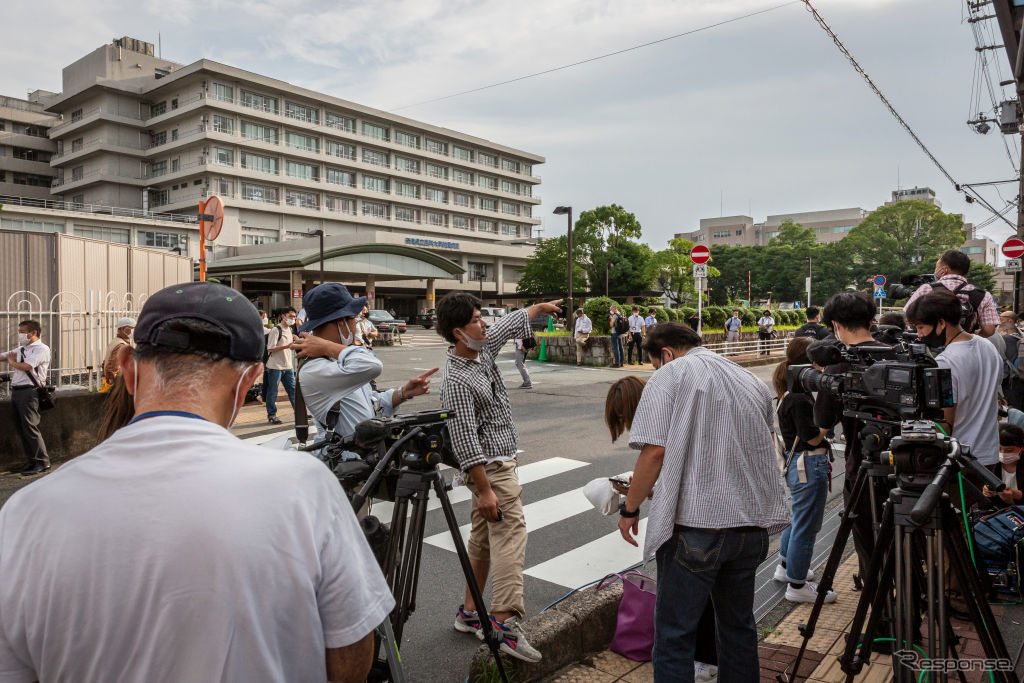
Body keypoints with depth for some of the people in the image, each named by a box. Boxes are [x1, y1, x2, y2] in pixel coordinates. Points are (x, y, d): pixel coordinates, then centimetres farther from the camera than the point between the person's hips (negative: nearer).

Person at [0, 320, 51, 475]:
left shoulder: (41, 349, -6)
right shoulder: (20, 350, 19)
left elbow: (26, 366, -15)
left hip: (29, 391, -8)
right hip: (16, 391, 8)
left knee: (30, 427, -10)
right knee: (21, 428, 10)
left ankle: (42, 462, -5)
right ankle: (31, 461, 17)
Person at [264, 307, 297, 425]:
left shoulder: (289, 329, 15)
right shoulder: (276, 330, -11)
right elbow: (270, 349, -18)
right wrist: (287, 346, -25)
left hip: (288, 367, 7)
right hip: (275, 366, -7)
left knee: (293, 389, 8)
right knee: (273, 391, 1)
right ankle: (271, 415, 9)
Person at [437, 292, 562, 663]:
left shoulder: (482, 349, 5)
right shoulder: (457, 381, -22)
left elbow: (510, 324, 24)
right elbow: (466, 441, -24)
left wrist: (539, 307, 36)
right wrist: (484, 489, -25)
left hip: (499, 460, 10)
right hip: (491, 466, -10)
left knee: (484, 536, 14)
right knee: (510, 533, -15)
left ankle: (470, 612, 23)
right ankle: (505, 621, -17)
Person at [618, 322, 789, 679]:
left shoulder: (669, 376, -5)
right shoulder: (752, 381, 15)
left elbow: (655, 450, -16)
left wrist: (630, 508, -6)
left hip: (694, 526, -7)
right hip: (751, 523, 7)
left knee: (674, 634, 3)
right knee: (739, 623, 22)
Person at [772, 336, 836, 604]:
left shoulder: (794, 392, 8)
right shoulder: (799, 398, -22)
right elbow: (813, 437, -20)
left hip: (797, 463, 10)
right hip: (808, 464, -10)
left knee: (799, 516, 24)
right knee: (806, 523, 0)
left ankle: (786, 566, 40)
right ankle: (797, 585, 12)